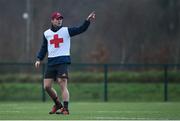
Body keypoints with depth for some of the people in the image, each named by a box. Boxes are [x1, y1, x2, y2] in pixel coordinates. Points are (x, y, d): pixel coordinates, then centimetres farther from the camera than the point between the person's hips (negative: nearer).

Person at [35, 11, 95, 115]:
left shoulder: (66, 31, 3)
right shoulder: (46, 33, 13)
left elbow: (81, 29, -6)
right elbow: (44, 48, 20)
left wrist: (88, 21, -21)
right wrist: (39, 59, 9)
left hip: (63, 61, -4)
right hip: (51, 62, 4)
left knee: (63, 85, -14)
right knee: (47, 86, 3)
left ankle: (65, 108, -16)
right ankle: (58, 104, 24)